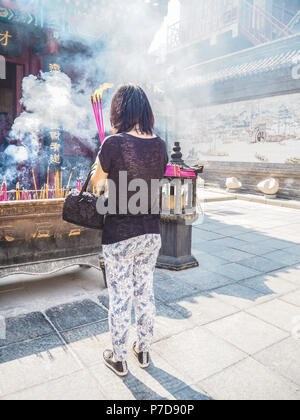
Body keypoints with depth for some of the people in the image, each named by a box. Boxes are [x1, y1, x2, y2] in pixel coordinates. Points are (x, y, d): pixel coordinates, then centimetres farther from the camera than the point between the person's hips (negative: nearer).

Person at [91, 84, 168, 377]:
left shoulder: (114, 143, -17)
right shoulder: (160, 145, -1)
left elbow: (97, 183, -4)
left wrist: (101, 161, 15)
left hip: (119, 236, -5)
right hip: (151, 234, 5)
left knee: (119, 300, 12)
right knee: (145, 294, 21)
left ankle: (119, 359, 32)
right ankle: (144, 351, 39)